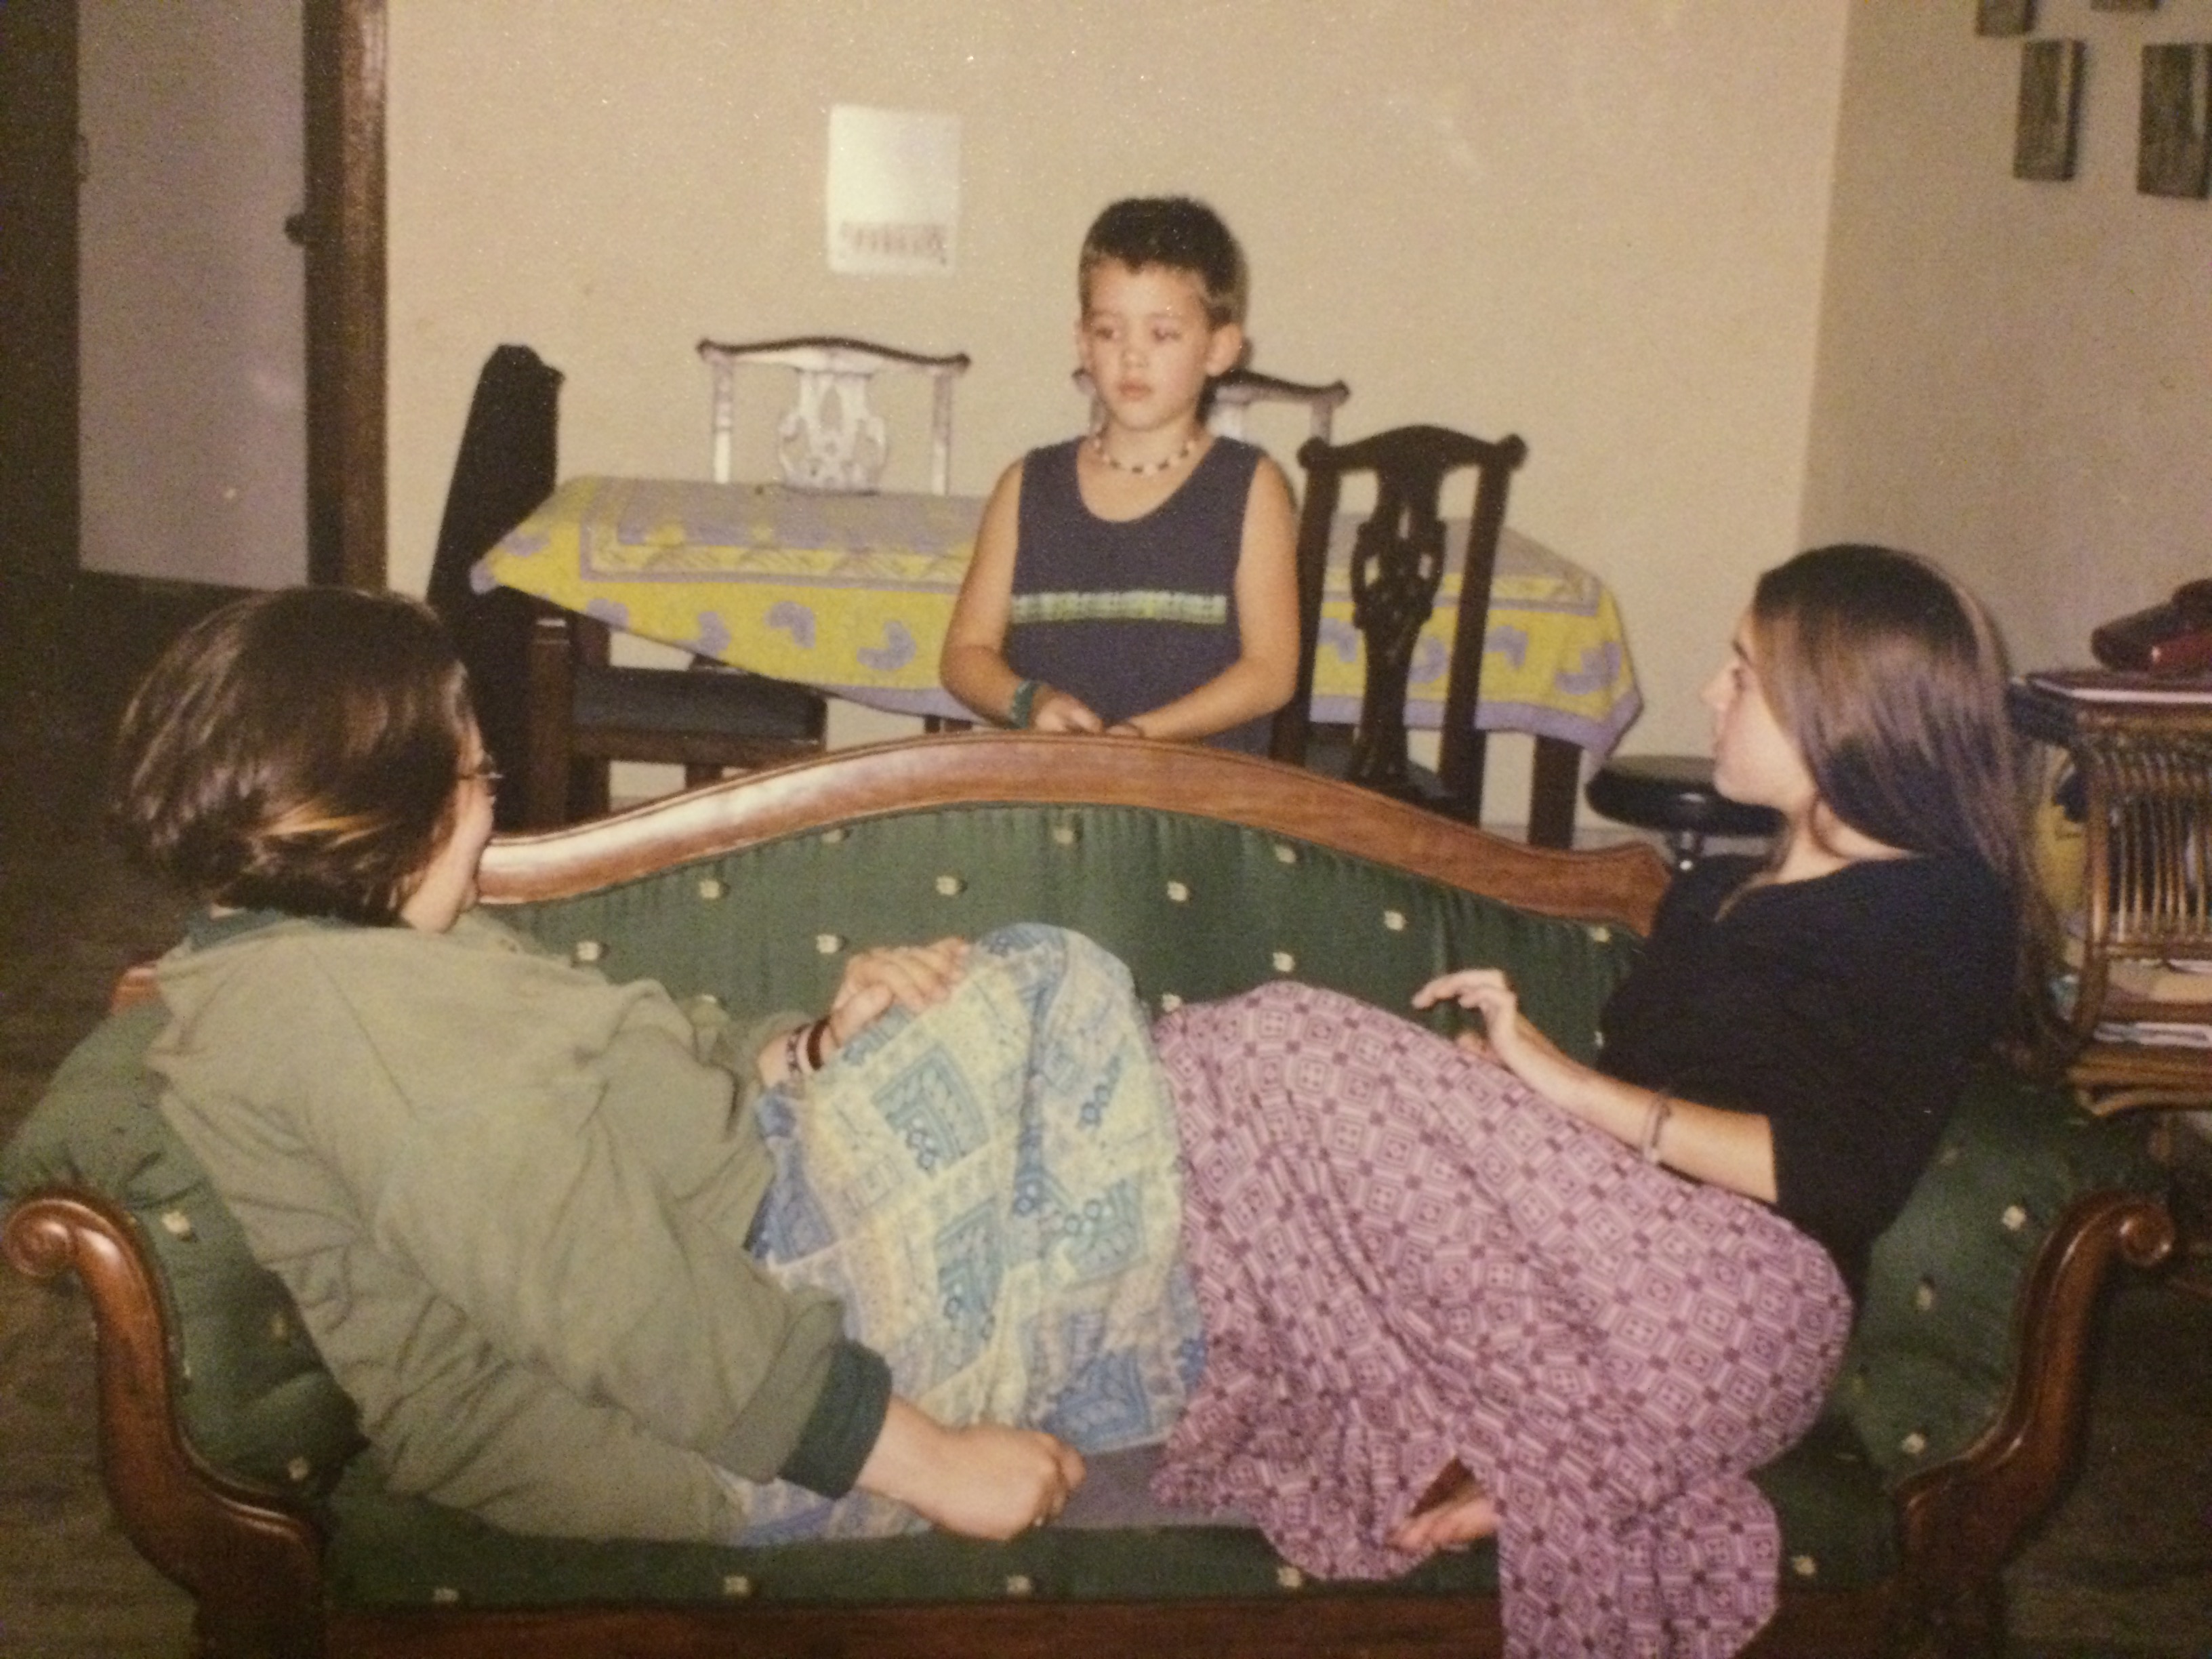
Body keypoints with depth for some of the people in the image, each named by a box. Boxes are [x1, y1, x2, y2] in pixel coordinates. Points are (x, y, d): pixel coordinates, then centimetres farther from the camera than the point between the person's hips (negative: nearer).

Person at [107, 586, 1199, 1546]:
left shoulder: (298, 948, 10)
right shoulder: (338, 1006, -24)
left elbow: (625, 1085, 12)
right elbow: (639, 1322, -28)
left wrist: (817, 1048, -4)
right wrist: (932, 1459, -23)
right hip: (717, 1425, -10)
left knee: (1038, 980, 13)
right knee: (1053, 986, -1)